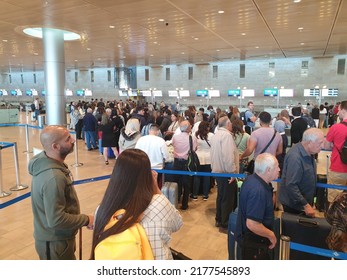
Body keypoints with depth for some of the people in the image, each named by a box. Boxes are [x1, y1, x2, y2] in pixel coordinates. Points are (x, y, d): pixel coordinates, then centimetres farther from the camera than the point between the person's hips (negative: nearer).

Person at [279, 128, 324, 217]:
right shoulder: (295, 157, -29)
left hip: (305, 200, 9)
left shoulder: (308, 152, -1)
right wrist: (306, 205, -26)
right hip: (293, 204, -8)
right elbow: (291, 185, -30)